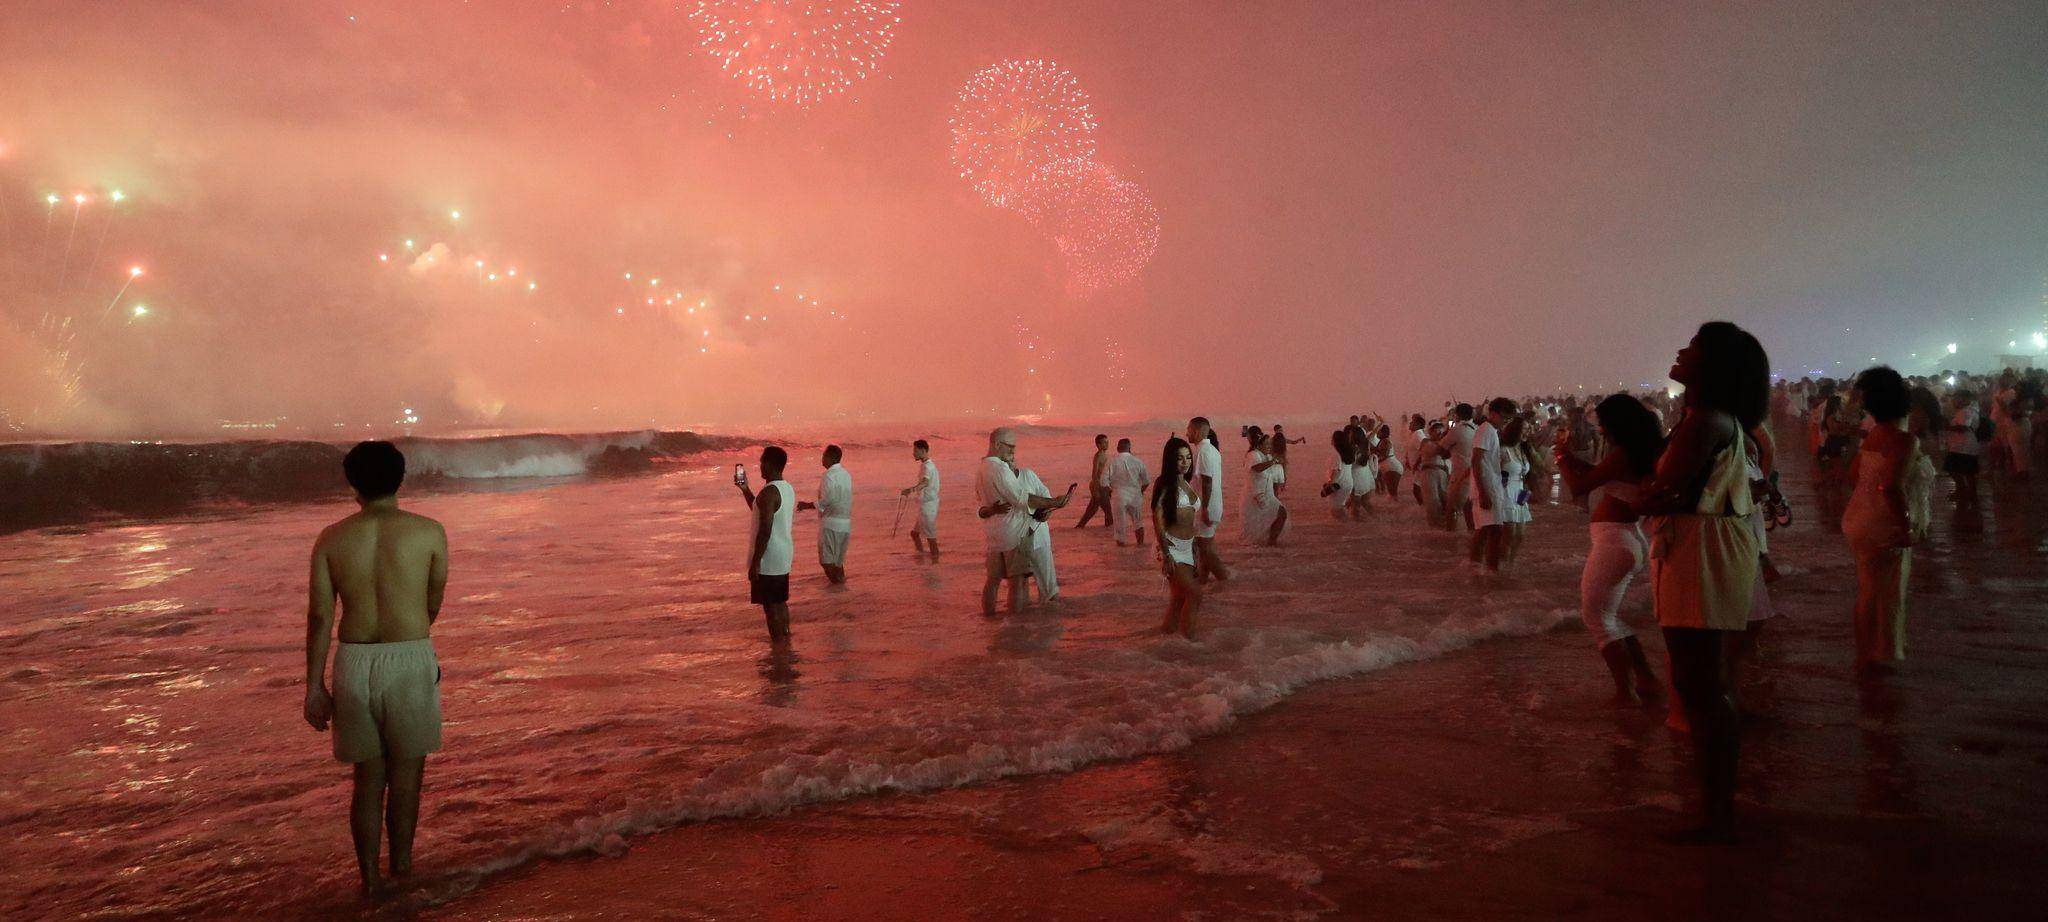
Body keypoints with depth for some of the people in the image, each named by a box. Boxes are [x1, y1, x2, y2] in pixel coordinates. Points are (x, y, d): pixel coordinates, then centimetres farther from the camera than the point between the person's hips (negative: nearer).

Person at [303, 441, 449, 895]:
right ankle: (400, 865, 18)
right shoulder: (428, 533, -4)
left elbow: (319, 616, 0)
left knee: (368, 776, 14)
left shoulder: (331, 539, 1)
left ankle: (370, 878, 19)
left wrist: (314, 686, 5)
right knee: (406, 770, 12)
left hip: (354, 663, 3)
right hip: (411, 660, -2)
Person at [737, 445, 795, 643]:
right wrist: (745, 490, 21)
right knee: (780, 602, 19)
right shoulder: (787, 489, 9)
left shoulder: (769, 492, -21)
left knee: (771, 606, -1)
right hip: (784, 554, 9)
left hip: (769, 558, -9)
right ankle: (785, 639, 28)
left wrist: (755, 563, -21)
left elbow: (765, 531, -24)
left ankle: (778, 649, 3)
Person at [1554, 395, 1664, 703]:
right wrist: (1571, 454, 17)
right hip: (1632, 539, 9)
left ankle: (1626, 691, 1)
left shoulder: (1622, 454, -19)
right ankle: (1646, 679, 22)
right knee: (1609, 615, 21)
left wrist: (1561, 456, 0)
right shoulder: (1644, 452, 10)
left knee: (1596, 615, 1)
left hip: (1614, 540, -9)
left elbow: (1578, 487, -15)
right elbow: (1599, 474, 21)